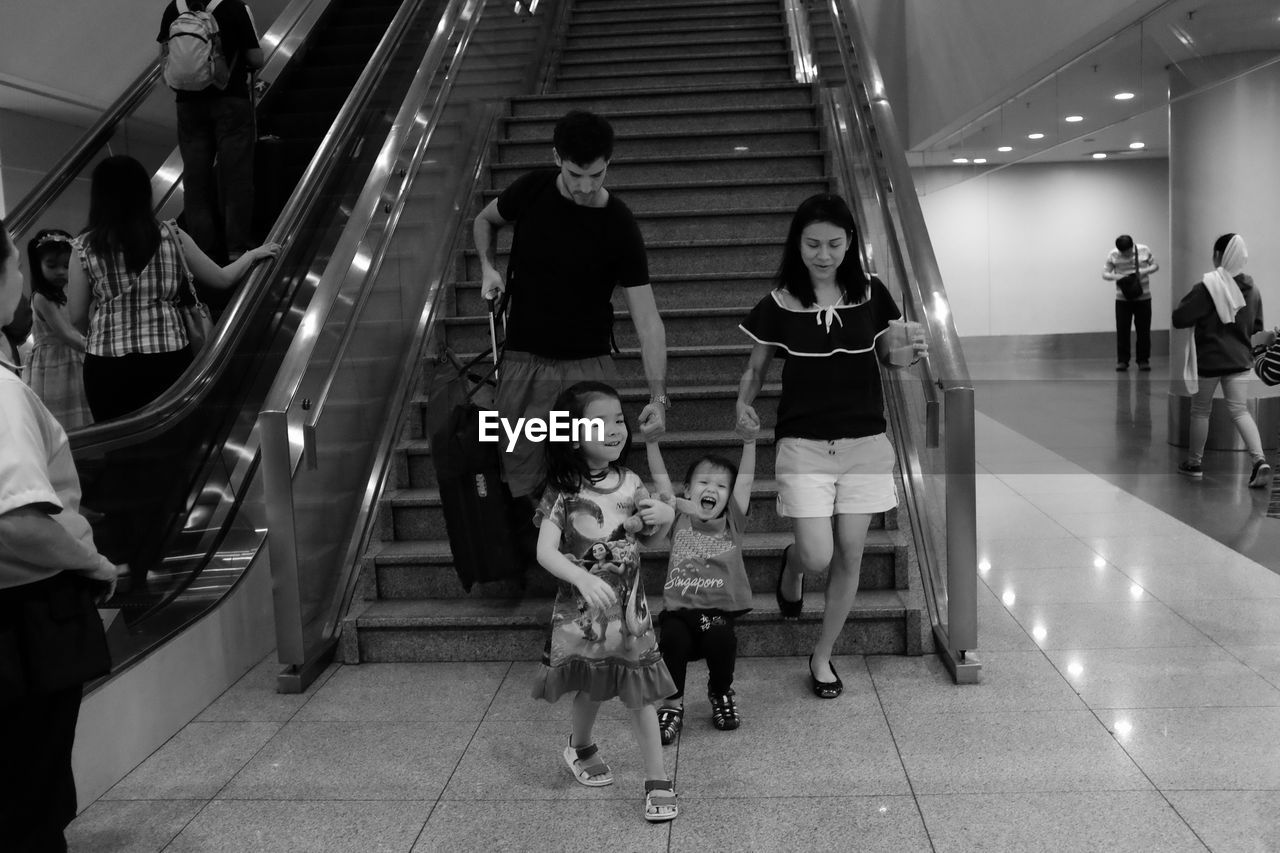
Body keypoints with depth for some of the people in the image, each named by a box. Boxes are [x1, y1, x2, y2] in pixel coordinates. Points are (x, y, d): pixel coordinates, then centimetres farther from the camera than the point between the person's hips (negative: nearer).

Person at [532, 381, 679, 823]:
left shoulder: (631, 484, 0)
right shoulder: (563, 491, -12)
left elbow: (647, 539, 13)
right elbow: (546, 551, -18)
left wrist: (664, 518, -9)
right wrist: (583, 578, -34)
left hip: (629, 607, 2)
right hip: (582, 608, -2)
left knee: (639, 693, 4)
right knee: (590, 687, 13)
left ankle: (658, 781, 13)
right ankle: (580, 748, 43)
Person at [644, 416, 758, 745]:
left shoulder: (732, 522, 12)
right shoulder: (680, 519, 12)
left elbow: (745, 480, 3)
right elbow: (661, 479, 7)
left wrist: (749, 442, -9)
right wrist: (652, 442, -3)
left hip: (718, 610, 0)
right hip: (678, 609, 0)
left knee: (721, 642, -27)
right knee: (672, 641, -28)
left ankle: (721, 695, 7)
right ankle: (672, 705, -3)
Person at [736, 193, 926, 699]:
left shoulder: (870, 294, 1)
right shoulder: (779, 304, -3)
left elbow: (886, 355, 14)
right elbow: (755, 368, 7)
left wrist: (906, 353, -9)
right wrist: (744, 402, -14)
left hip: (864, 442, 2)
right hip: (804, 444, -2)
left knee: (849, 556, 4)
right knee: (817, 557, -9)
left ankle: (823, 657, 24)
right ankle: (791, 565, 30)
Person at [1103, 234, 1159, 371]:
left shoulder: (1144, 250, -4)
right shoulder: (1112, 255, -7)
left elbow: (1155, 266, 6)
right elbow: (1105, 273, -3)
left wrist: (1145, 271, -16)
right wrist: (1115, 276, -24)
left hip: (1143, 297, 1)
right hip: (1122, 299, 0)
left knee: (1143, 330, 3)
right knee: (1122, 330, -1)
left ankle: (1143, 360, 13)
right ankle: (1122, 361, 8)